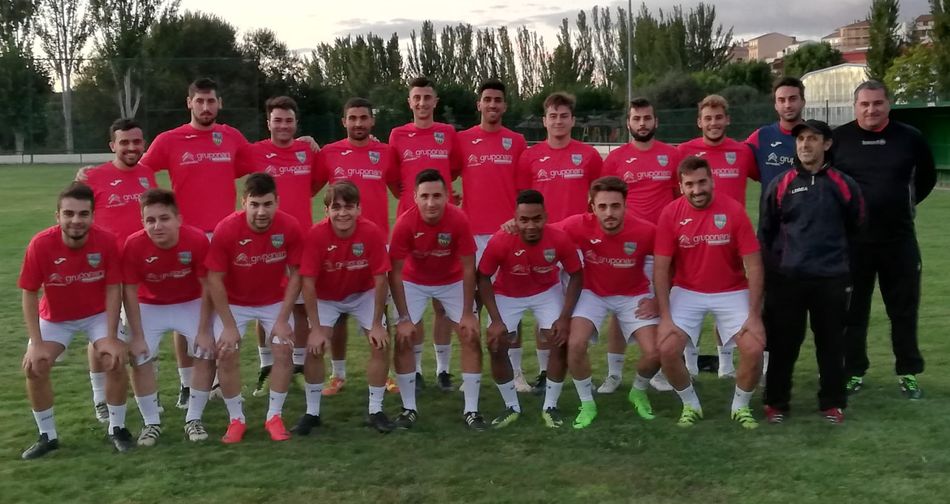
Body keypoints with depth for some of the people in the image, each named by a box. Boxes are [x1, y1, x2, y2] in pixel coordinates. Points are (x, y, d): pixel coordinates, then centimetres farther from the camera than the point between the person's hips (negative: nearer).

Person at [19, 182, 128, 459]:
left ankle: (117, 428, 6)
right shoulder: (40, 244, -27)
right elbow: (30, 294, -16)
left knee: (115, 362, -18)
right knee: (34, 367, -13)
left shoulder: (106, 241, -26)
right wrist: (37, 343, -19)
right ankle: (47, 435, 8)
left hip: (98, 314, -1)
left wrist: (112, 338, -20)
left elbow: (113, 290, -16)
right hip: (54, 317, 1)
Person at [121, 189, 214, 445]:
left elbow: (206, 286, -18)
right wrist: (137, 337, -15)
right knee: (139, 360, -9)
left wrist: (203, 330, -15)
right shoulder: (134, 245, -28)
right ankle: (151, 423, 9)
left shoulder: (197, 239, -29)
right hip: (150, 306, 0)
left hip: (191, 304, 0)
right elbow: (130, 292, -16)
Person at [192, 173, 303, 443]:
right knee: (226, 355, -10)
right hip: (234, 302, -1)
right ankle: (236, 419, 9)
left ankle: (274, 417, 7)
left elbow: (295, 274, -13)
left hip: (275, 301, 1)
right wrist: (229, 326, -18)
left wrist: (283, 319, -16)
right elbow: (215, 279, -19)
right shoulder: (226, 229, -28)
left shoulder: (290, 227, -25)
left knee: (284, 351, -11)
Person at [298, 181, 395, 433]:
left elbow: (380, 280, -20)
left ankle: (375, 411, 6)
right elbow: (308, 283, -24)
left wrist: (377, 324, -17)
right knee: (314, 348, -14)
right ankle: (312, 412, 4)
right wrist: (316, 328, -24)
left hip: (363, 294, 1)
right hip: (325, 297, -1)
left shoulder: (373, 233, -28)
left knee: (381, 344, -9)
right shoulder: (315, 235, -29)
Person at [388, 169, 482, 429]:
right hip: (414, 282, 0)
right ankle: (409, 408, 7)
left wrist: (468, 313, -18)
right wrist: (404, 318, -22)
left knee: (472, 337, -6)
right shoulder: (404, 223, -30)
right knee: (403, 340, -9)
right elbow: (395, 273, -21)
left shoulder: (459, 220, -30)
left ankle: (471, 409, 4)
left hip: (452, 281, 0)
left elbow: (468, 269, -19)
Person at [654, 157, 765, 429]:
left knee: (754, 349, -15)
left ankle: (741, 407, 13)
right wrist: (665, 317, -14)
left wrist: (755, 315, -14)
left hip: (732, 293, 0)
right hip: (686, 292, 0)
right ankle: (690, 405, 11)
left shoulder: (734, 210, -15)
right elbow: (661, 268, -8)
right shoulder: (670, 214, -12)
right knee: (667, 349, -16)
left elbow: (753, 265, -11)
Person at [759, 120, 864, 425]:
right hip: (786, 279, 0)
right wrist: (772, 269, 6)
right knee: (783, 343, 5)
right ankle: (776, 402, 17)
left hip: (831, 279, 0)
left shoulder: (843, 185, 3)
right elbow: (766, 232, 7)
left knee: (831, 343, 7)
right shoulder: (779, 185, 2)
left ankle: (832, 402, 21)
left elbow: (856, 228, 13)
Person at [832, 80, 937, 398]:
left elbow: (927, 177, 16)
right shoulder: (838, 139, -4)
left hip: (899, 239, 1)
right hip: (852, 240, -1)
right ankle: (854, 371, 20)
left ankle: (909, 372, 22)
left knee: (904, 309, 9)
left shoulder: (909, 138, 0)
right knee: (853, 310, 7)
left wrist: (908, 203, 8)